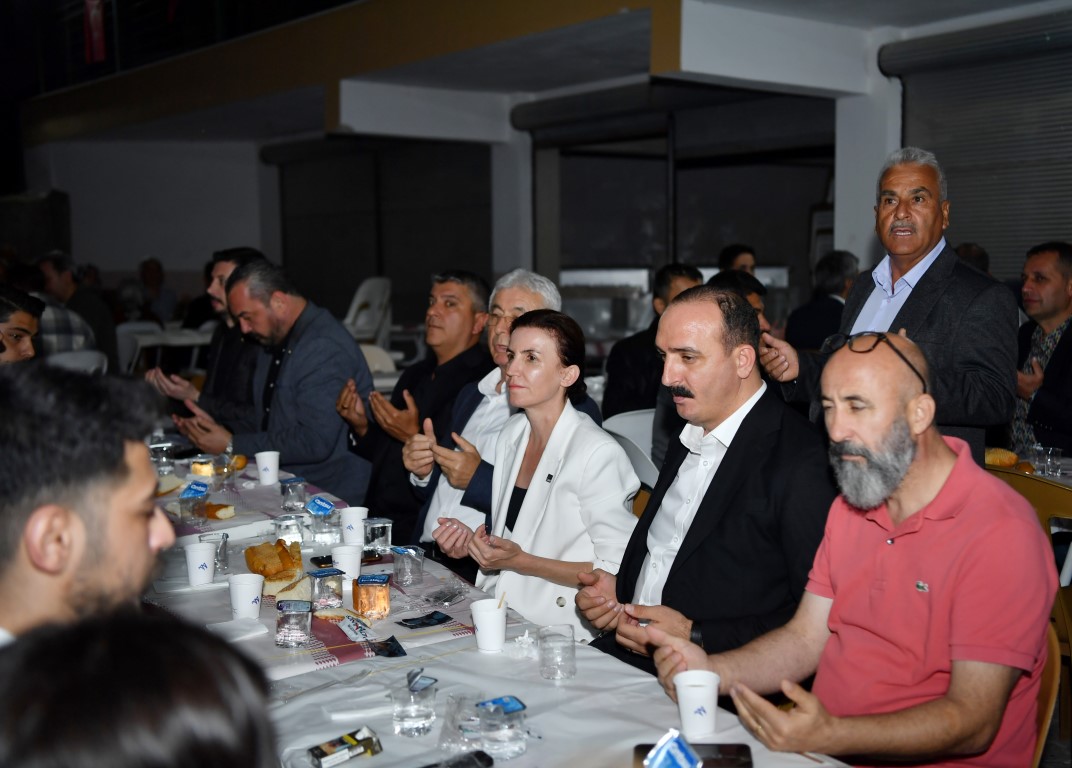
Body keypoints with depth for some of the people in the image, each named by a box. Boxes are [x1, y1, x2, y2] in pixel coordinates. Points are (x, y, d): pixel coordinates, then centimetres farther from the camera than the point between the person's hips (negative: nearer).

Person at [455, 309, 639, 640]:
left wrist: (521, 561, -19)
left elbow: (618, 573, -17)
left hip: (559, 637, -7)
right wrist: (471, 542, 0)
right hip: (499, 624, 7)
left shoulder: (598, 454, -16)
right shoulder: (511, 434, 8)